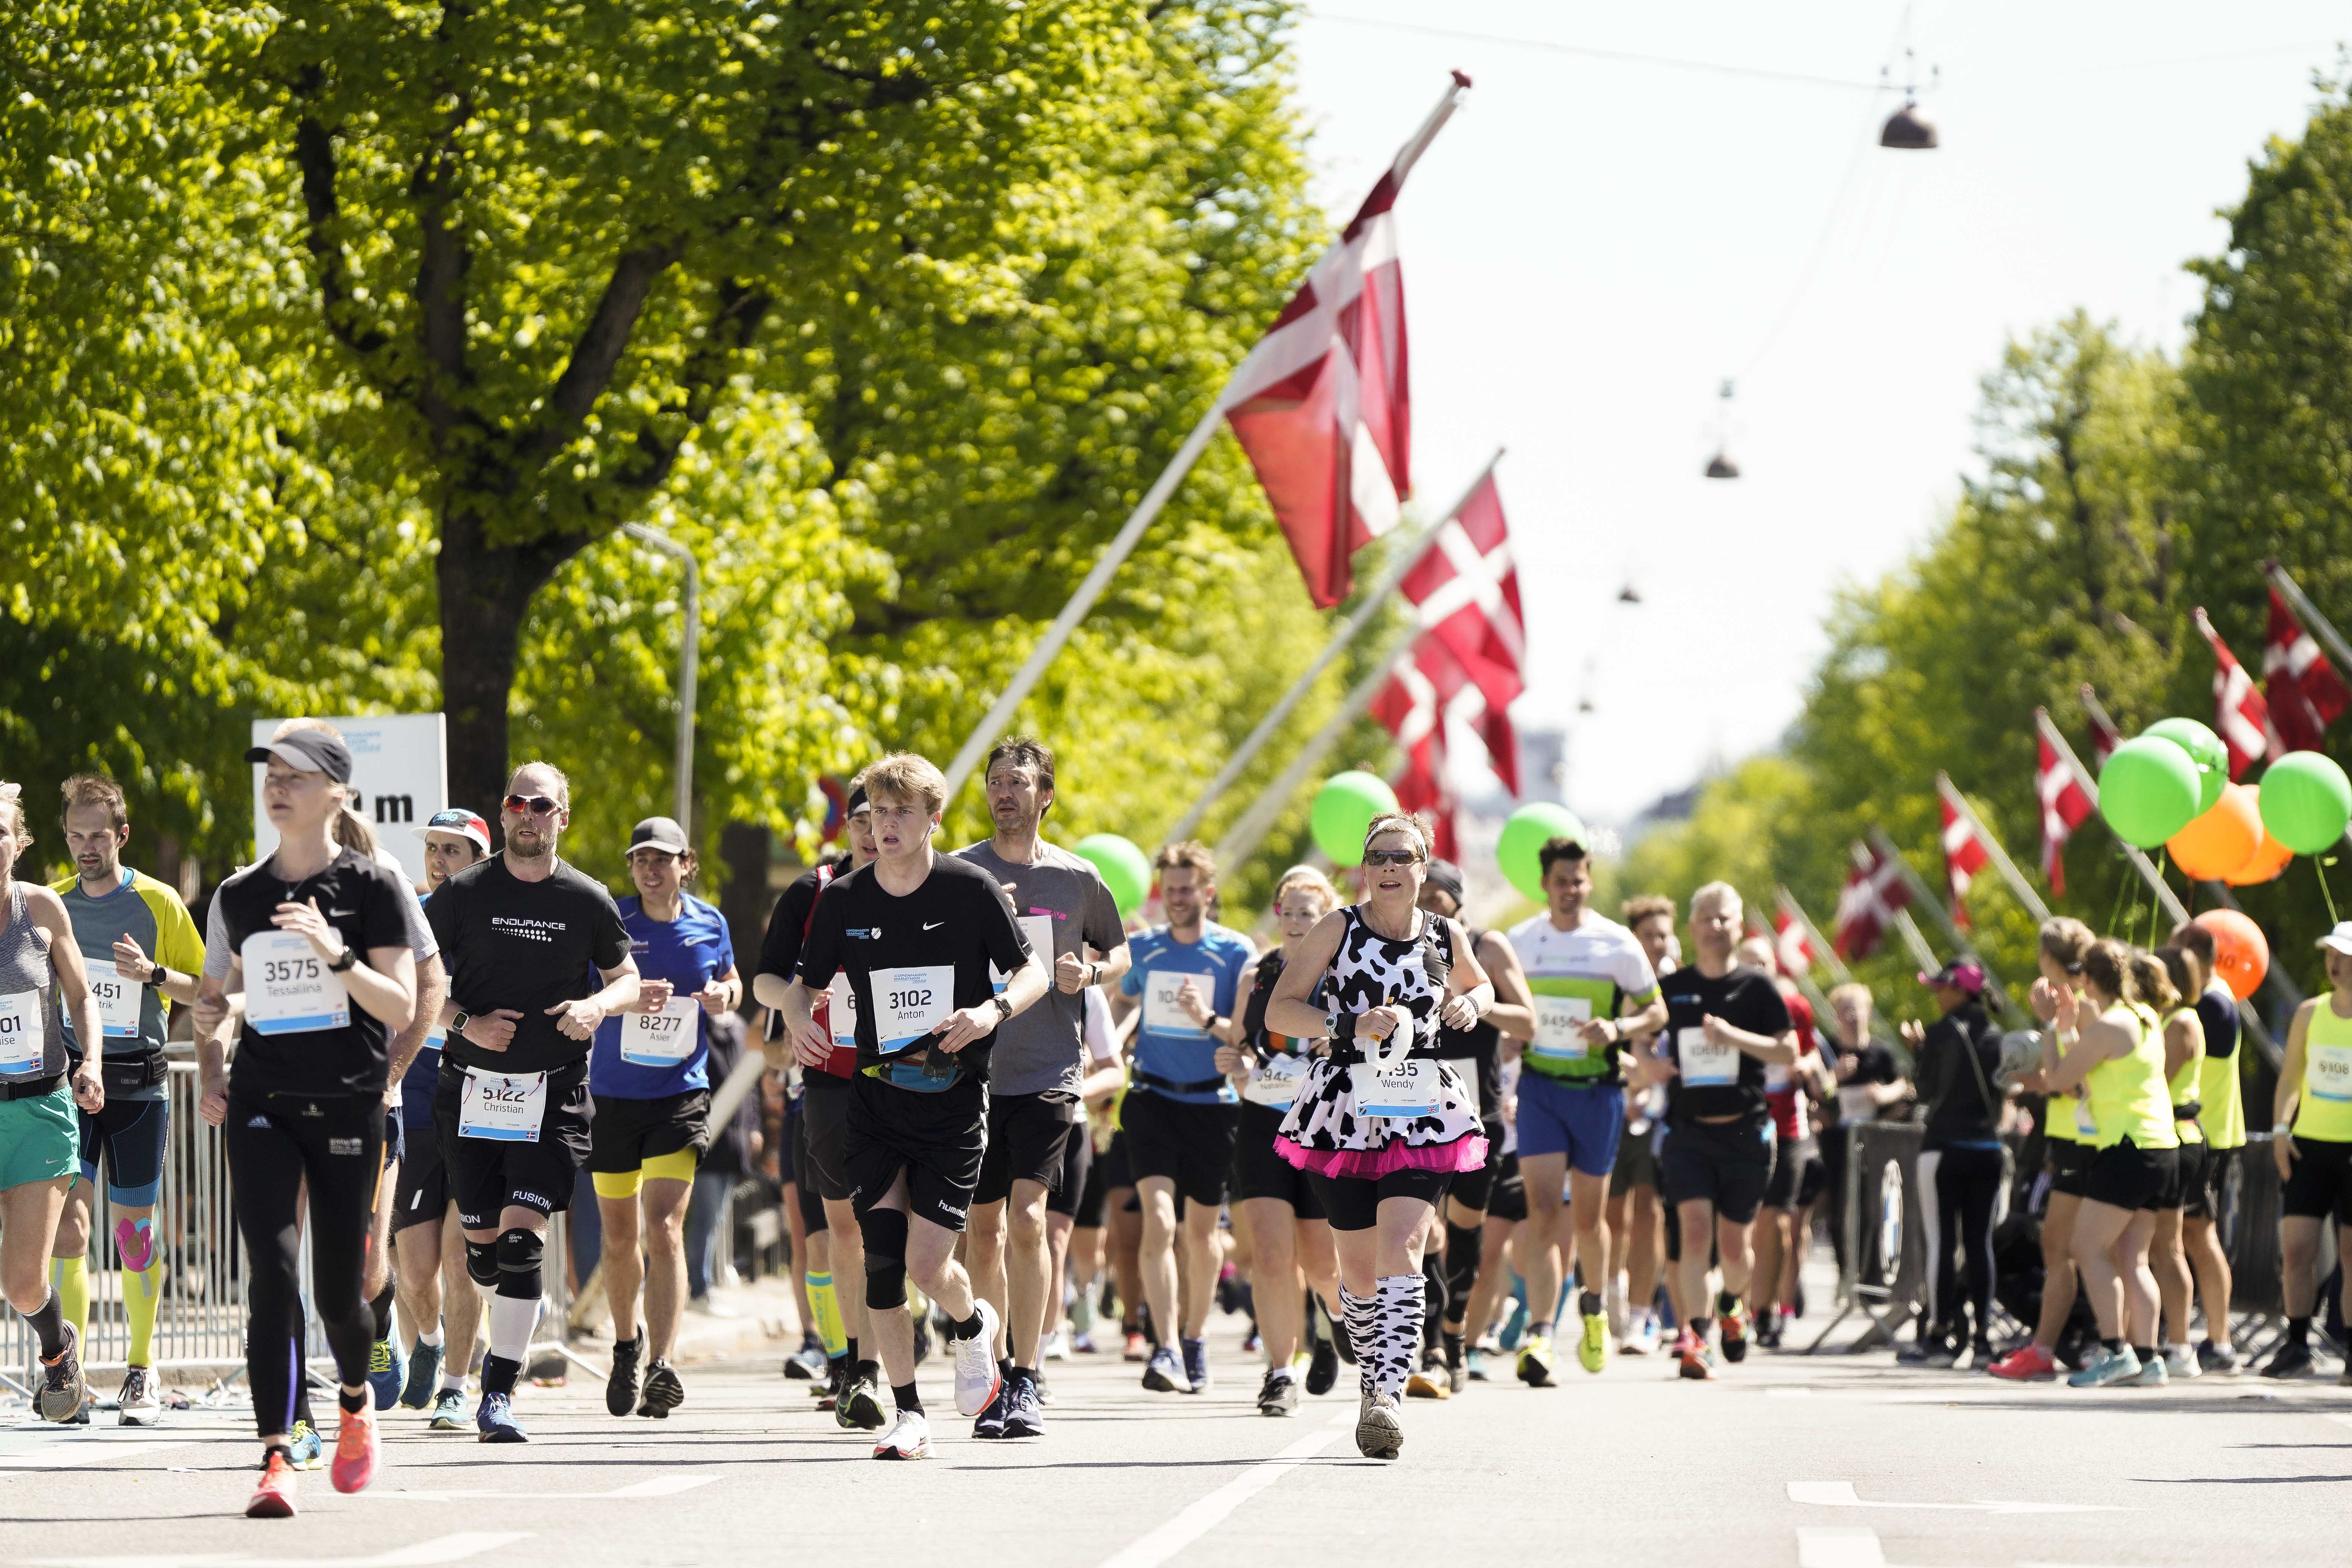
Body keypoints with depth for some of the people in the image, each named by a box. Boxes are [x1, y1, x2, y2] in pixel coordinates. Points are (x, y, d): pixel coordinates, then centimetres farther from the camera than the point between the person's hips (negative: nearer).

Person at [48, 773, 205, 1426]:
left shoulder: (158, 903, -1)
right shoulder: (53, 903, 7)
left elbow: (203, 991, 2)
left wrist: (153, 973, -17)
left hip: (138, 1083, -2)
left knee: (133, 1226, 4)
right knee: (69, 1220, -10)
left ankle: (142, 1371, 17)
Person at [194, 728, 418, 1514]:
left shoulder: (374, 888, -3)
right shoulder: (238, 896, 8)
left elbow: (402, 1008, -9)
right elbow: (213, 996, 23)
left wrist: (335, 954, -23)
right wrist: (211, 1068, 5)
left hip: (348, 1109, -2)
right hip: (261, 1106, 2)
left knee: (337, 1294, 5)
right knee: (272, 1273, -15)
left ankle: (356, 1403, 38)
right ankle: (276, 1458, -19)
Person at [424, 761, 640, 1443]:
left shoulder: (588, 901, 2)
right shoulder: (463, 894, 1)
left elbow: (626, 977, 14)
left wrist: (599, 1006, -8)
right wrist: (465, 1023, -11)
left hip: (553, 1094, -1)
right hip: (471, 1090, 1)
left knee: (523, 1236, -16)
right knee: (482, 1250, 6)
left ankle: (500, 1392, -12)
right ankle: (517, 1315, 41)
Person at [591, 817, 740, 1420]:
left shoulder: (709, 924, 3)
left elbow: (730, 981, 20)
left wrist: (725, 996, -4)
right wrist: (627, 997, -28)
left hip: (681, 1094, -1)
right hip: (613, 1094, 1)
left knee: (664, 1228, -16)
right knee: (620, 1237, 11)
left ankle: (662, 1366, -22)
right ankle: (627, 1342, 38)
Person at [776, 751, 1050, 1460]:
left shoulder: (970, 889, -6)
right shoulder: (843, 901, 2)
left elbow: (1034, 972, 2)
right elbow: (805, 984, 14)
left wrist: (994, 1010, -18)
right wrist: (799, 1018, -9)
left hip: (955, 1103, -3)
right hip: (876, 1098, 3)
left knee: (928, 1266, -10)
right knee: (882, 1258, -7)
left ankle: (973, 1324, 26)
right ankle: (908, 1414, 3)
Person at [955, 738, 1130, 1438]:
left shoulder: (1077, 877, 6)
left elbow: (1119, 952, 20)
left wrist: (1092, 972, -3)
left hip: (1049, 1072, -1)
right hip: (974, 1069, 1)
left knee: (1027, 1220, -16)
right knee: (984, 1232, 6)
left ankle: (1026, 1383, -12)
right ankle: (995, 1379, 21)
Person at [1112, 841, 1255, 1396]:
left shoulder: (1236, 954, -2)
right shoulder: (1142, 950, 7)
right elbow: (1119, 1008, 25)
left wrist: (1208, 1019, -24)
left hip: (1212, 1104, -1)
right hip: (1153, 1100, 1)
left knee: (1201, 1231, 10)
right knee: (1159, 1222, -16)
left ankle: (1194, 1338, 31)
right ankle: (1166, 1350, -22)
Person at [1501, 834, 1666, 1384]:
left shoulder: (1617, 944, -4)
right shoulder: (1519, 941, 3)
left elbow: (1657, 1012, 2)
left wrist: (1616, 1029, -17)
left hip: (1598, 1090, 0)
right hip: (1540, 1086, 1)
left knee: (1587, 1215, 10)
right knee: (1543, 1209, -14)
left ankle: (1594, 1307, 39)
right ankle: (1539, 1334, -22)